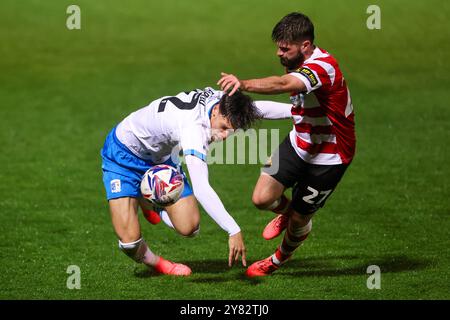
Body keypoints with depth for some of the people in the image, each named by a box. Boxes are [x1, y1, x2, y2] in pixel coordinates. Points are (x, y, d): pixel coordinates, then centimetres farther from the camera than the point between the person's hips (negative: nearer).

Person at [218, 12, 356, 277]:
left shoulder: (323, 66, -32)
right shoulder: (298, 65, -2)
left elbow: (283, 84, -52)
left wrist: (244, 84, -64)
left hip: (329, 157, -7)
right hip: (300, 143, 7)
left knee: (298, 220, 6)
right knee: (262, 198, -8)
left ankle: (280, 259, 39)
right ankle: (286, 212, 29)